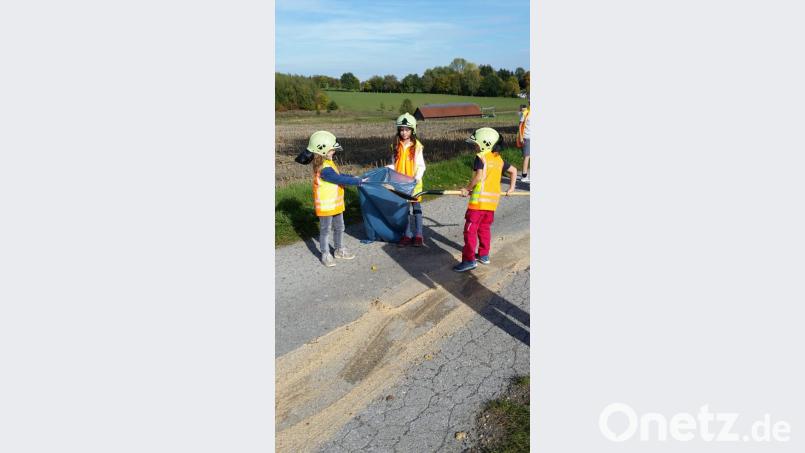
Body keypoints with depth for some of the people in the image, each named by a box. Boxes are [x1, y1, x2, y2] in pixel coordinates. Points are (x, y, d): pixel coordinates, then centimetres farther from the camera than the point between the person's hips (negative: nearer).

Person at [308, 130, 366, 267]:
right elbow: (340, 180, -29)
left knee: (339, 228, 21)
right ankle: (325, 255, 20)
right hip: (325, 206, -10)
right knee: (325, 230, 6)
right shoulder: (324, 169, -28)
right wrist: (359, 181, -22)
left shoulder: (327, 163, 5)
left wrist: (352, 177, 4)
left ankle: (339, 250, 36)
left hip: (335, 204, 10)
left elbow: (338, 175, 16)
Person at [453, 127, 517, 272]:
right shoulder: (499, 159, 13)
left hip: (479, 198, -8)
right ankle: (484, 255, 26)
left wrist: (467, 188, -12)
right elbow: (513, 170, 22)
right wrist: (511, 187, 28)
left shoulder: (481, 157, -10)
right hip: (492, 200, 8)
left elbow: (479, 176, -24)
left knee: (470, 230, -4)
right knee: (485, 228, 19)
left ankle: (469, 260, -5)